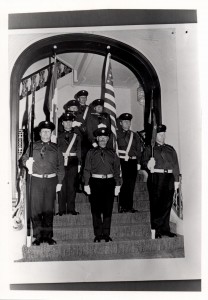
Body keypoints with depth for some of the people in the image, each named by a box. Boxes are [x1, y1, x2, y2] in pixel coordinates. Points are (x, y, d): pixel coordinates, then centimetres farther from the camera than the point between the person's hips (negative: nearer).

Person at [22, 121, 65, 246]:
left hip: (51, 180, 0)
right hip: (36, 180, 0)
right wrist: (27, 163, -18)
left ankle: (48, 236, 17)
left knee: (49, 209, 6)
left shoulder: (55, 148, 8)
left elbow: (60, 167, 7)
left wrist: (59, 182, 0)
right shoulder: (33, 146, 9)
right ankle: (38, 236, 11)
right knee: (36, 209, 1)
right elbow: (24, 159, 7)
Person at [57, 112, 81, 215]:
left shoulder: (76, 136, 10)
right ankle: (62, 209, 7)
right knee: (62, 186, -1)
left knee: (72, 186, 2)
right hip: (61, 163, 0)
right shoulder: (59, 136, 10)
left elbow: (79, 151, 8)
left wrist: (79, 164, 2)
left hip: (73, 163, 0)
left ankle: (71, 208, 11)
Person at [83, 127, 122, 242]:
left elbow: (117, 170, 10)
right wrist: (86, 184, -4)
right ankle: (98, 234, 13)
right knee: (96, 210, 3)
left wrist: (118, 185, 2)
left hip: (109, 183, 1)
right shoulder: (91, 153, 9)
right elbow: (87, 169, 4)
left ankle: (106, 234, 14)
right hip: (95, 182, -1)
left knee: (108, 210, 4)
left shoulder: (112, 153, 12)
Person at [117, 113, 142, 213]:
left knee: (131, 185, 2)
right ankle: (122, 206, 0)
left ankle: (129, 206, 7)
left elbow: (138, 150, 15)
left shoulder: (135, 136, 18)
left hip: (132, 162, 3)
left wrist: (138, 163, 6)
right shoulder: (116, 134, 7)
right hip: (121, 162, -3)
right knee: (122, 184, -7)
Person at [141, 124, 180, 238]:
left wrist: (176, 180, 6)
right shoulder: (149, 149, 9)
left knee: (167, 204, 5)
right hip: (155, 178, -4)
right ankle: (156, 230, 4)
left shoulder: (170, 149, 19)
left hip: (169, 178, 4)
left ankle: (165, 229, 15)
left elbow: (175, 165, 15)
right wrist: (148, 164, -27)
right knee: (156, 204, -3)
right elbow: (144, 160, -4)